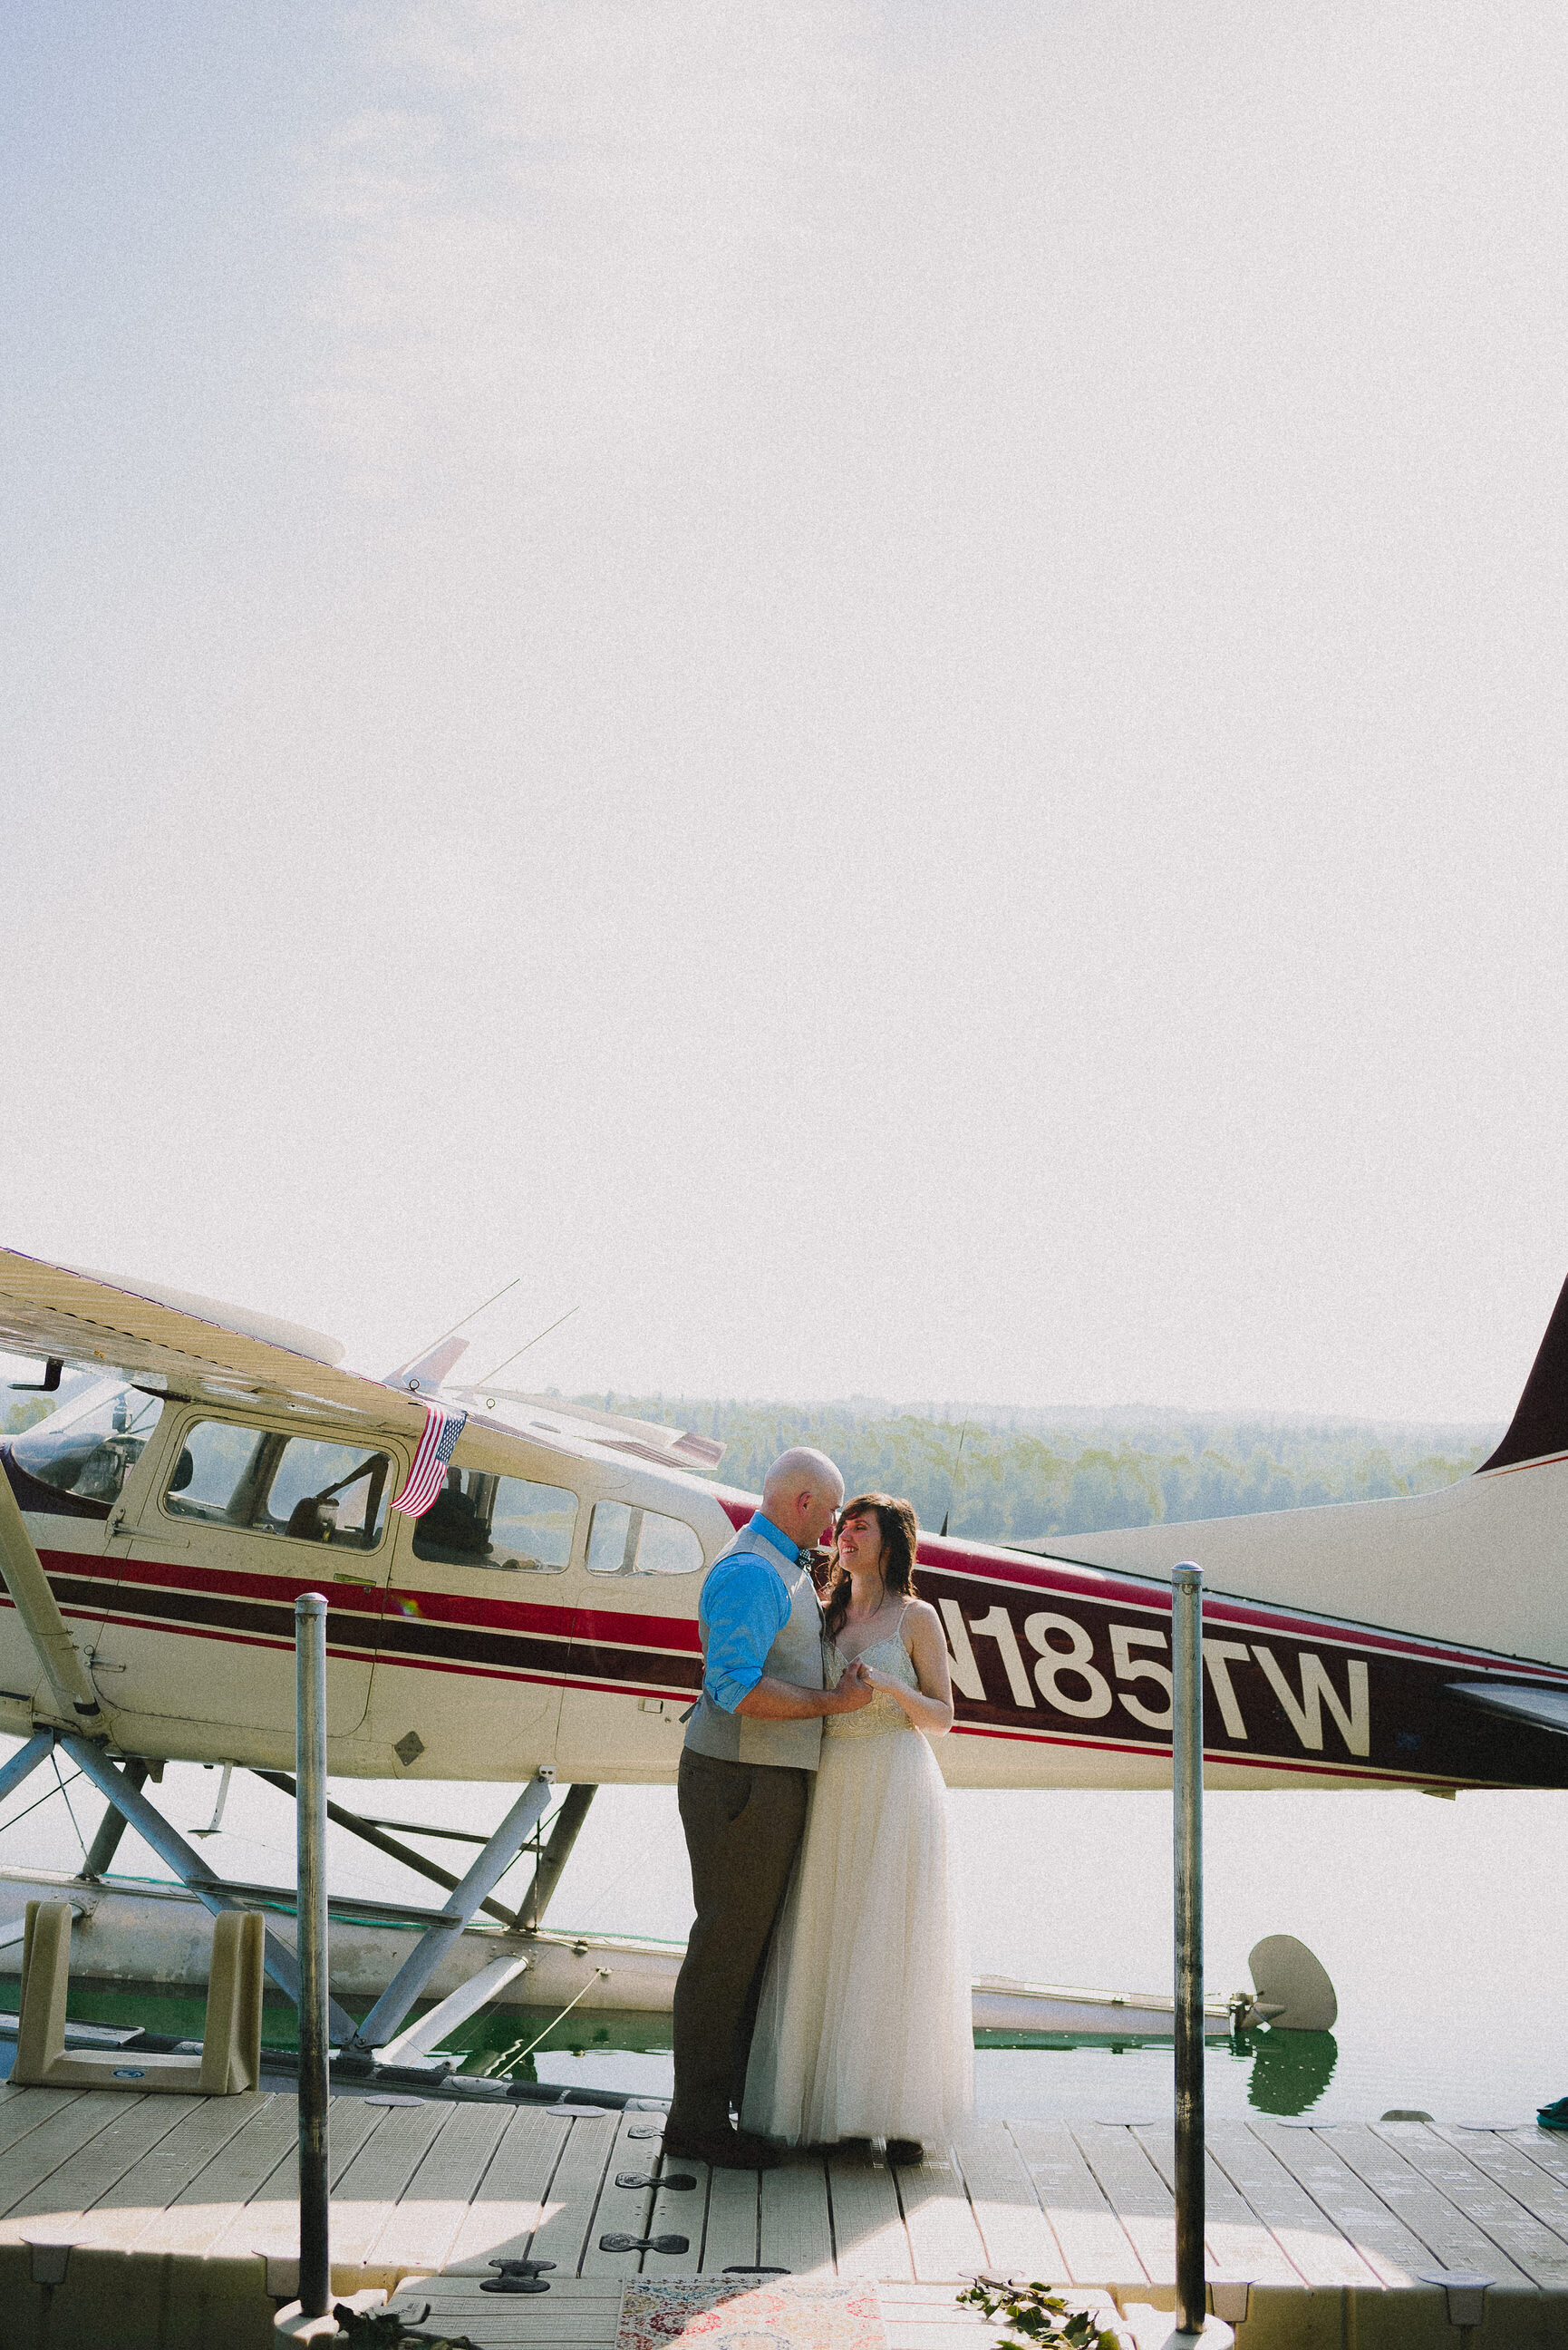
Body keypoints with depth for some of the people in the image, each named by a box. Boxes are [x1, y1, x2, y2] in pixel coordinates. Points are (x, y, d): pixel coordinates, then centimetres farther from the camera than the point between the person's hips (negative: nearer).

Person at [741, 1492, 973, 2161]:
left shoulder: (916, 1618, 0)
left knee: (894, 1942, -5)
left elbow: (941, 1718, -1)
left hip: (897, 1788, -5)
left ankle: (902, 2113, 2)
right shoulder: (829, 1617, 14)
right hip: (833, 1790, 5)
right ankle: (834, 2106, 10)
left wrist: (889, 1686, -18)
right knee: (830, 1942, 3)